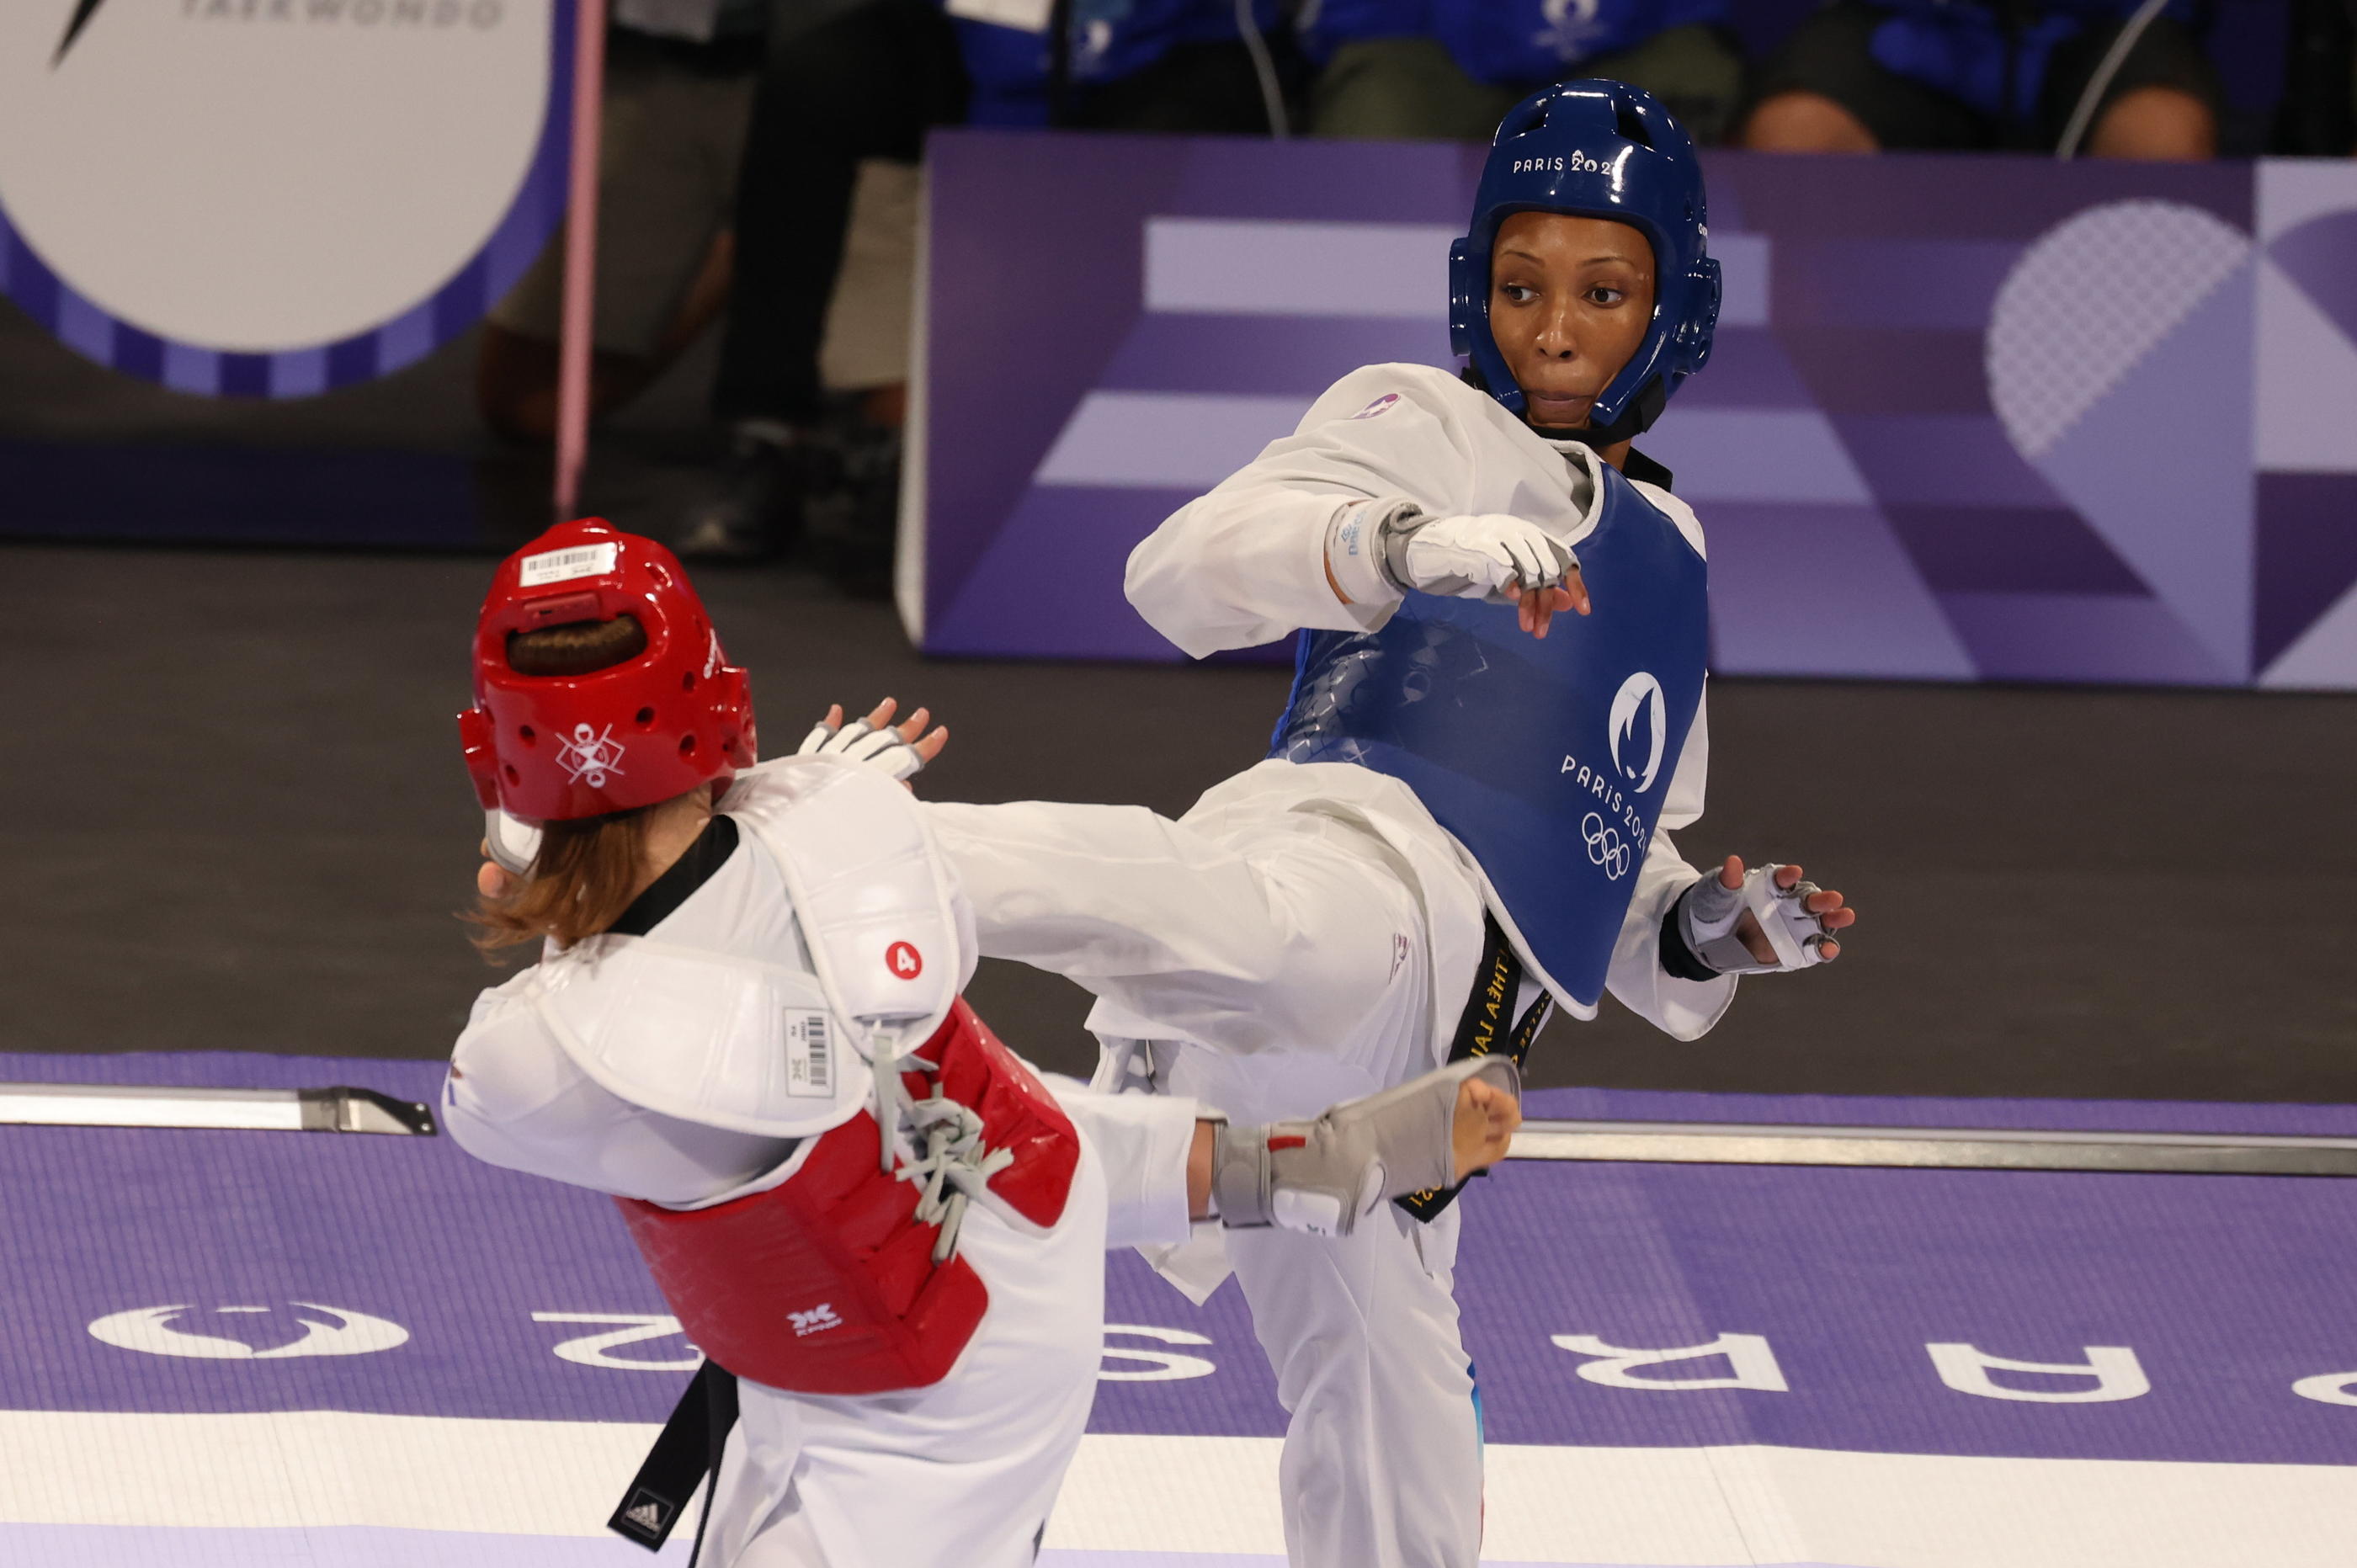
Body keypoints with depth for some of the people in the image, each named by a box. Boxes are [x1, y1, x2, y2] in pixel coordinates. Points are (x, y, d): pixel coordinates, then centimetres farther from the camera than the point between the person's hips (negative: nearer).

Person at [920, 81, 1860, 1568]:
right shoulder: (1426, 426, 12)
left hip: (1398, 1081, 8)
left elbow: (1605, 880, 40)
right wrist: (1408, 546, -25)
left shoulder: (1665, 559, 34)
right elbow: (1187, 568, -7)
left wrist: (1707, 934, 17)